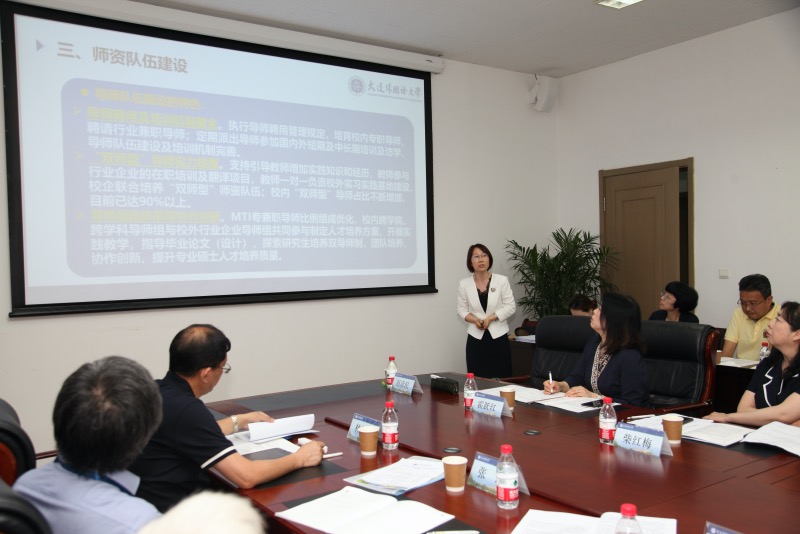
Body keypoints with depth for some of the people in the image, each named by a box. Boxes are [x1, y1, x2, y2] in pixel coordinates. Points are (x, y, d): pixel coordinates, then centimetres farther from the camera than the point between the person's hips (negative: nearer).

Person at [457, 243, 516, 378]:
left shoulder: (502, 280, -4)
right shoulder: (464, 284, 0)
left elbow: (510, 307, -2)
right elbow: (462, 309, 6)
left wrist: (490, 318, -12)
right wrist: (475, 320, -13)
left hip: (498, 337, -1)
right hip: (476, 338, 1)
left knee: (501, 379, -1)